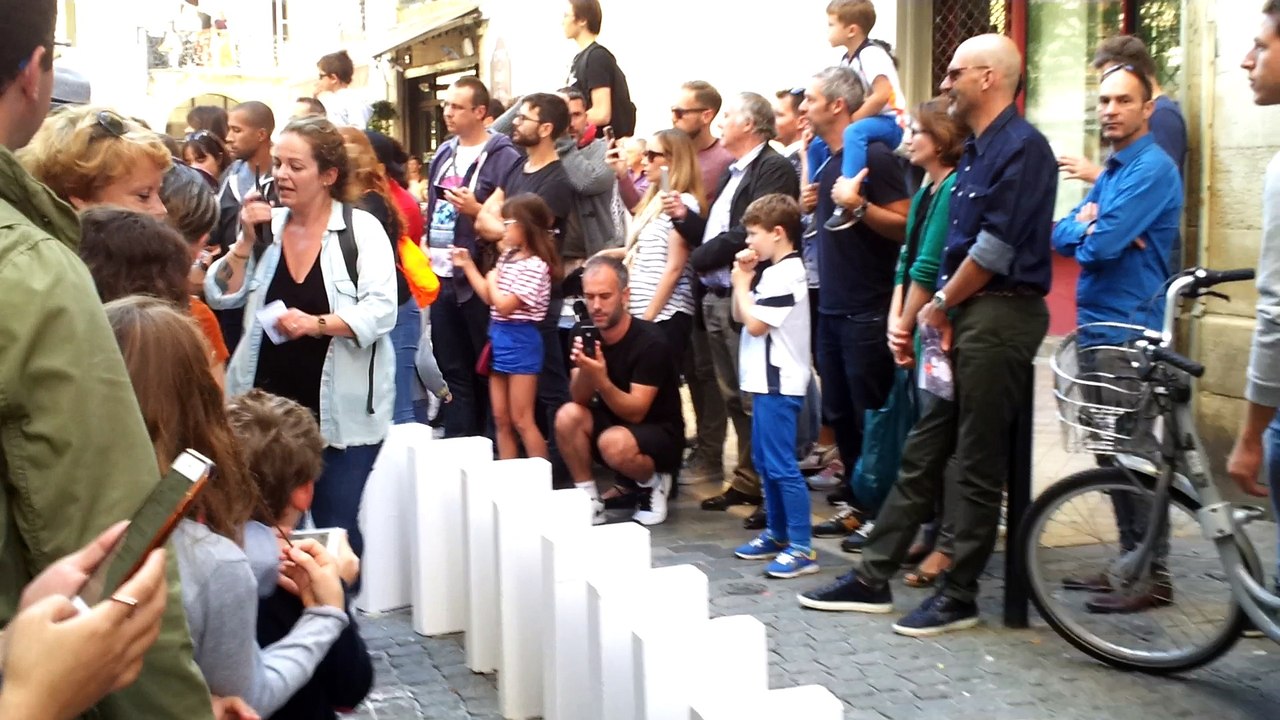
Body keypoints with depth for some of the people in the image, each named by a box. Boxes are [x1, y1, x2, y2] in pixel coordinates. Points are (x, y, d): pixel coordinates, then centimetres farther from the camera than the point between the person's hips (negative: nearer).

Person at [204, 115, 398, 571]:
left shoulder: (362, 229, -6)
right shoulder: (266, 225, 7)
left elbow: (381, 310, -14)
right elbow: (221, 297, 5)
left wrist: (317, 323, -27)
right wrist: (246, 242, -7)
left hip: (341, 412, -4)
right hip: (269, 406, 4)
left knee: (335, 529, 3)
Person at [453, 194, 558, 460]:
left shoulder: (534, 266, -19)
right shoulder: (509, 257, 10)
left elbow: (504, 305, -21)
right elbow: (489, 297, 14)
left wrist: (492, 280, -5)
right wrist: (467, 265, 11)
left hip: (519, 341, -9)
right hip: (498, 338, 9)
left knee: (521, 421, -4)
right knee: (501, 420, 12)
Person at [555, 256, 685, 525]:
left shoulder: (649, 341, -23)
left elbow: (635, 412, -24)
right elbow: (580, 399, -11)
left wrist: (601, 380, -40)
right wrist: (585, 370, -32)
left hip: (660, 434, -5)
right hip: (612, 423, 5)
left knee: (614, 442, -35)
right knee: (568, 416, -23)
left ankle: (653, 482, -2)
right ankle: (588, 500, -8)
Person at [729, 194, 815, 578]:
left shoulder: (787, 274, -16)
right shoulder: (771, 271, 14)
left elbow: (755, 324, -18)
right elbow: (739, 316, 17)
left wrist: (742, 284, -5)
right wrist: (743, 278, 5)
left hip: (779, 384, -10)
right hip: (765, 381, 10)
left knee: (782, 466, -9)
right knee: (765, 463, 16)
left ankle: (802, 548, -6)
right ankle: (777, 533, 26)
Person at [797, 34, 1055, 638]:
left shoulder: (1022, 147, -13)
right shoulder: (976, 151, 16)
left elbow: (996, 248, -17)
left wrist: (941, 304, -7)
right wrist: (937, 306, 7)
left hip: (999, 316, -9)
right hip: (963, 315, 9)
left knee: (978, 464, -1)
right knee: (922, 451, 11)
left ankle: (960, 596, 10)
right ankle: (872, 579, 17)